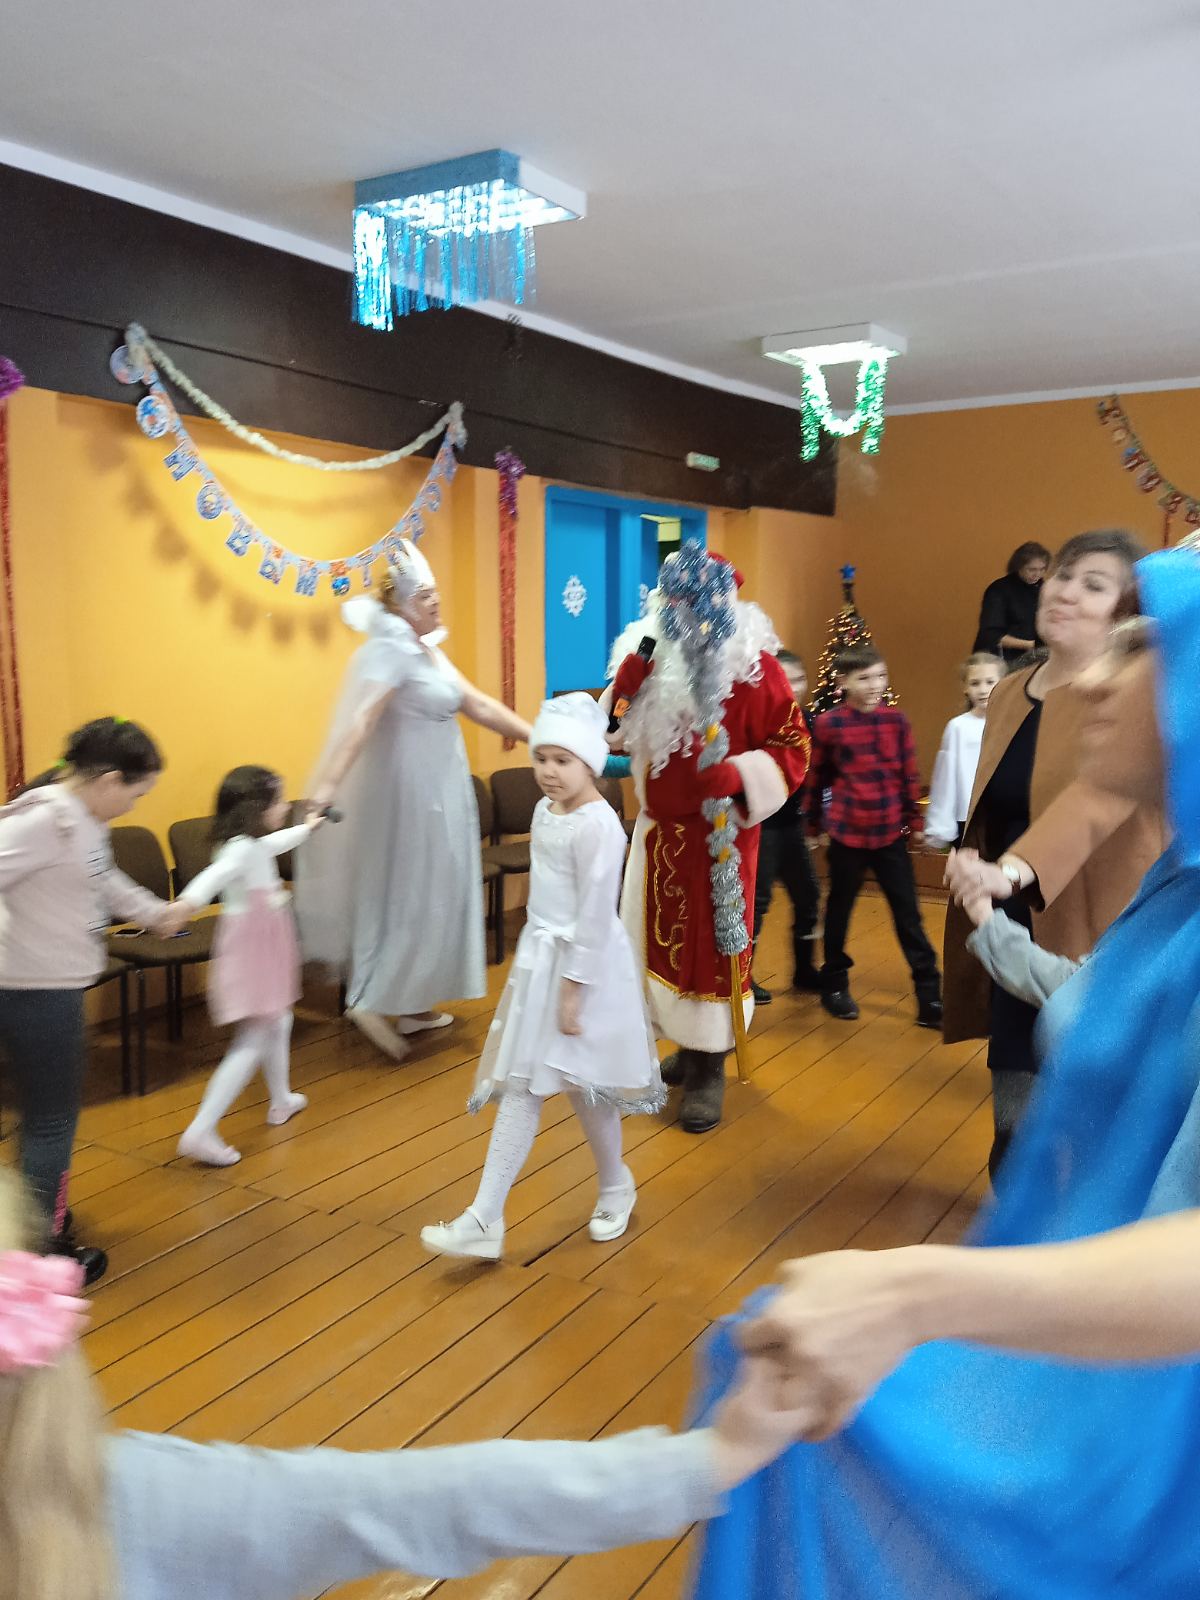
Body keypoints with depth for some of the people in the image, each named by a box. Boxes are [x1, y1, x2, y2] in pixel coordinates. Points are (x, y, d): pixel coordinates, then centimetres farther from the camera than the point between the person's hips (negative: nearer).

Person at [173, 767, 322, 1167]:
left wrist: (308, 828, 52)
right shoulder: (240, 849, -22)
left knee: (278, 1024, 26)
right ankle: (201, 1131, -12)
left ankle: (281, 1101, 46)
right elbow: (214, 875, -44)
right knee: (252, 1044, -11)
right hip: (249, 954, -11)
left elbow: (277, 842, 33)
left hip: (265, 953, 11)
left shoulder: (256, 845, 8)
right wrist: (188, 902, -64)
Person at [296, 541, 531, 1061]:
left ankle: (412, 1005, 23)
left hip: (440, 790, 9)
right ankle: (371, 1000, 4)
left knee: (430, 895, 14)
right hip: (413, 790, -9)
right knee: (411, 896, -4)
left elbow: (479, 705, 15)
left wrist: (539, 736, 17)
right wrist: (327, 785, -38)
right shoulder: (392, 650, -16)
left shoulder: (427, 649, 12)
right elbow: (360, 721, -29)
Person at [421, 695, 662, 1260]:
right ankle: (485, 1220, 9)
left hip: (583, 964, -8)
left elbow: (595, 916, -20)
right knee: (519, 1089, 6)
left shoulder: (597, 825, -20)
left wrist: (573, 989, -19)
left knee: (583, 1086, 8)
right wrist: (534, 958, 19)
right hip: (538, 958, 8)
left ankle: (615, 1187, 34)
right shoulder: (545, 810, 6)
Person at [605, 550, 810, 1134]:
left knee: (711, 941, 2)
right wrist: (628, 675, -14)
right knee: (662, 937, 14)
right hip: (659, 827, 6)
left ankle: (709, 1071, 17)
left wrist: (736, 775, -26)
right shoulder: (653, 655, 5)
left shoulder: (752, 666, -11)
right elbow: (613, 731, 2)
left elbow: (792, 748, -10)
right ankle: (687, 1046, 33)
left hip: (717, 831, -5)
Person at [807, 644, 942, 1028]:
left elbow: (909, 774, 6)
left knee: (908, 915, 5)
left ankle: (930, 998, 11)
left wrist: (914, 819, 9)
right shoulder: (828, 724, -7)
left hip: (891, 833, 2)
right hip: (848, 834, -2)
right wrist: (815, 824, 10)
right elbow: (817, 779, 2)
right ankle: (834, 986, 31)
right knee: (839, 911, 13)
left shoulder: (896, 719, -1)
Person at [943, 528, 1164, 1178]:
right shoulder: (1008, 693, 10)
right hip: (1019, 942, 6)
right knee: (1017, 1129, 11)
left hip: (1097, 944, -5)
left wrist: (1015, 869, -45)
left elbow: (1104, 789, -31)